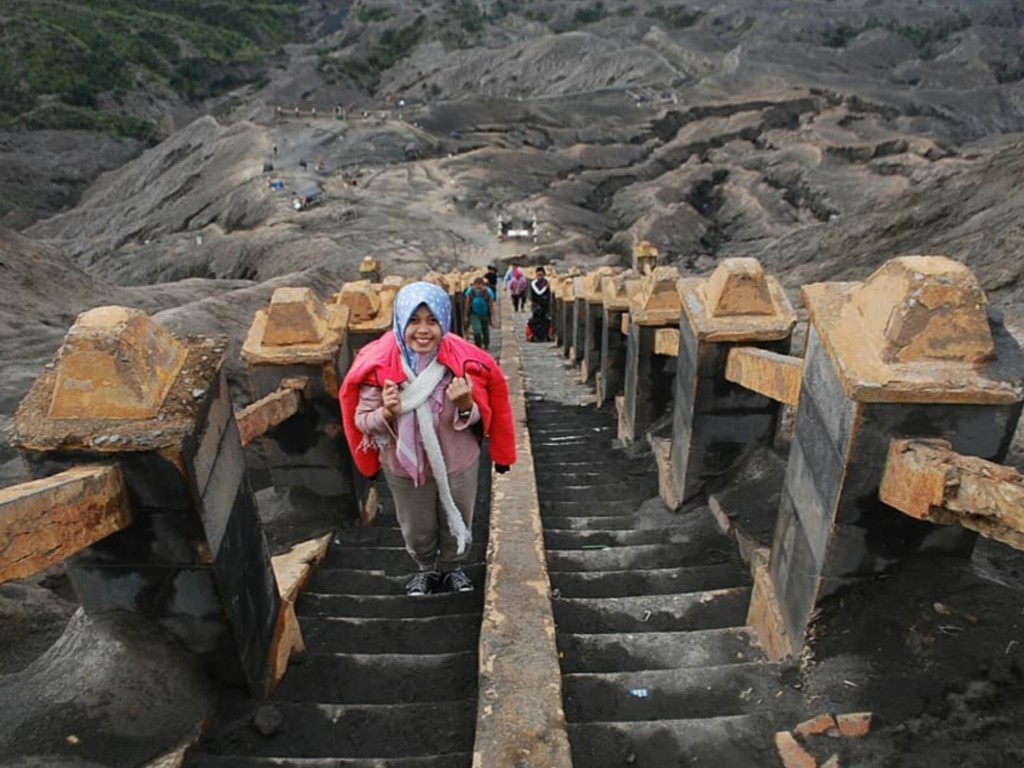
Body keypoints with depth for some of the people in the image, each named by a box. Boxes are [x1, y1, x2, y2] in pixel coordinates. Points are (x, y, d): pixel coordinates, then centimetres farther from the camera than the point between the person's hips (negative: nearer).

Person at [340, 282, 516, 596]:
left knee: (457, 526, 23)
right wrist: (387, 413, -34)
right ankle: (425, 569, 55)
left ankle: (453, 568, 55)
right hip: (403, 466, 0)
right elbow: (363, 421, -12)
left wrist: (464, 405, -32)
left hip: (458, 464, 0)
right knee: (416, 531, 23)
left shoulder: (463, 360, -19)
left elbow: (477, 419, -9)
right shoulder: (378, 364, -20)